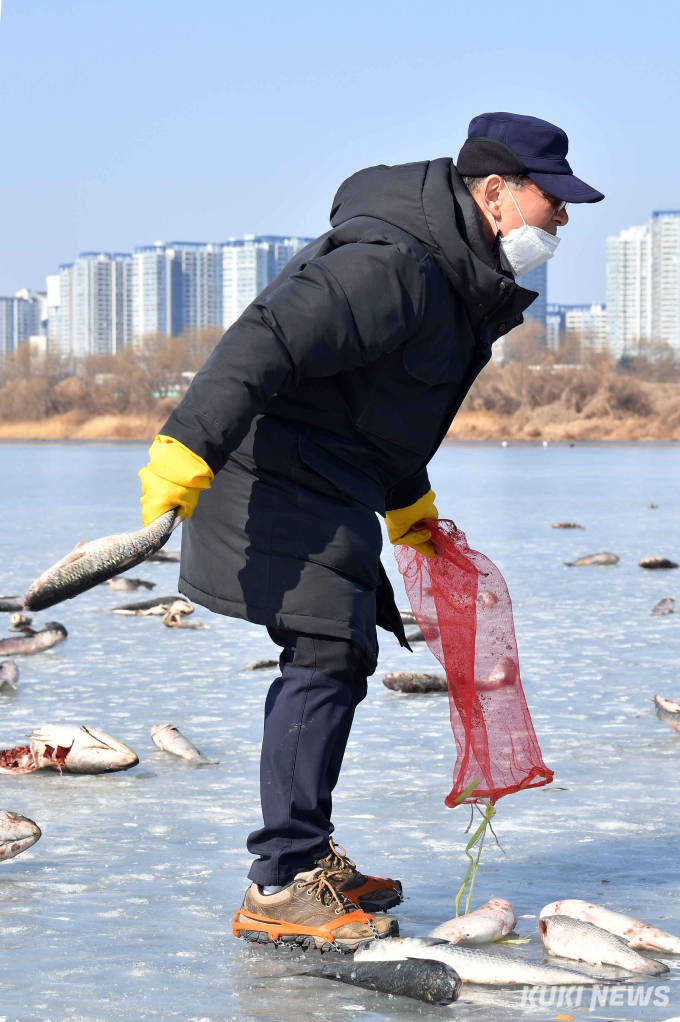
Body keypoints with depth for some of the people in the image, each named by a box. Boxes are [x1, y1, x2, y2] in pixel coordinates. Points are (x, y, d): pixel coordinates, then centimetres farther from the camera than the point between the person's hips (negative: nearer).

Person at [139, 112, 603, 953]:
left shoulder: (457, 276, 12)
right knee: (325, 658, -14)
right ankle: (280, 890, -12)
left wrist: (406, 500, 35)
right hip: (286, 477, -11)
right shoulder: (392, 266, -22)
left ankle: (305, 859, 25)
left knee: (337, 661, 15)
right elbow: (266, 340, -31)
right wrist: (188, 447, -38)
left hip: (332, 483, 11)